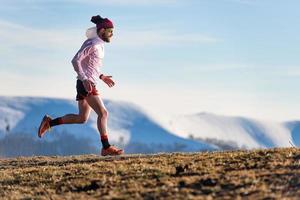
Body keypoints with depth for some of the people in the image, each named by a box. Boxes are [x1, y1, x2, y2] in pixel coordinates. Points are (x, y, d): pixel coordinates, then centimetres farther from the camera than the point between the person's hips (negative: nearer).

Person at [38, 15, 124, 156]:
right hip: (87, 84, -10)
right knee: (103, 113, -13)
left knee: (82, 118, 12)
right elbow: (75, 60, -19)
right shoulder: (93, 43, -13)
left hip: (86, 83, 10)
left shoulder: (98, 44, 17)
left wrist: (101, 77, 20)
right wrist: (84, 79, -27)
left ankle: (49, 122, 15)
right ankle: (106, 147, -16)